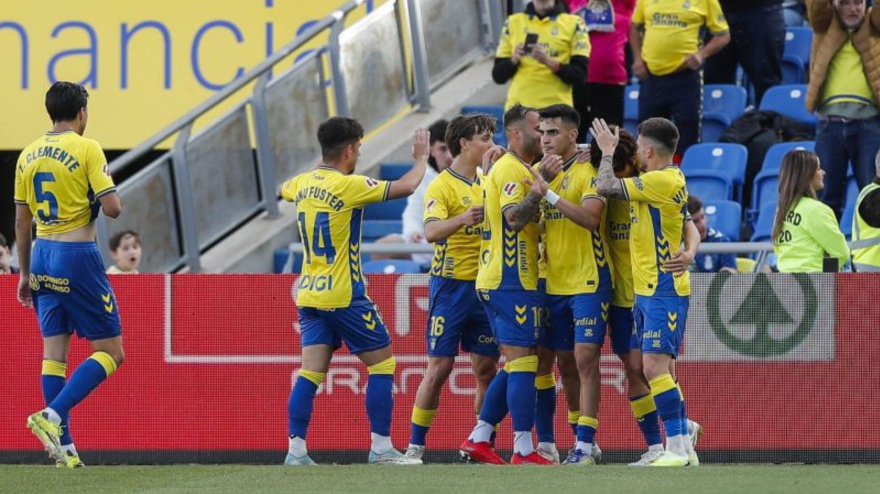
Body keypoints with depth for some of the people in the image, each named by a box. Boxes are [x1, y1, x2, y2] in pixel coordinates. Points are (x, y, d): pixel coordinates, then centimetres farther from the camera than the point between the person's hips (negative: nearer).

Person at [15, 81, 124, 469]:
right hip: (78, 256, -7)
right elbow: (112, 208, -16)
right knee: (110, 352, 0)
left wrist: (25, 273, 20)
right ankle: (52, 416, -16)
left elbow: (21, 220, 13)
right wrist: (107, 188, 7)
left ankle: (63, 445, 7)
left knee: (54, 351, 9)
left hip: (43, 254, 7)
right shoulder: (87, 149, -10)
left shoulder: (28, 155, 8)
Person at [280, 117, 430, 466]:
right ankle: (381, 447, 3)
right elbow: (406, 187, -13)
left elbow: (282, 191, 31)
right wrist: (421, 158, 5)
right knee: (383, 363, 5)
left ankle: (296, 450, -5)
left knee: (311, 373, 3)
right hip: (344, 297, -7)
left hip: (309, 294, 7)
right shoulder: (348, 186, -15)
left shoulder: (302, 184, 6)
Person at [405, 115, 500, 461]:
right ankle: (415, 445, 2)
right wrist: (463, 218, -41)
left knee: (486, 367, 4)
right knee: (439, 368, -5)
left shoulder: (487, 182, 11)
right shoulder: (442, 186, -9)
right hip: (451, 286, -6)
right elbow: (431, 232, -23)